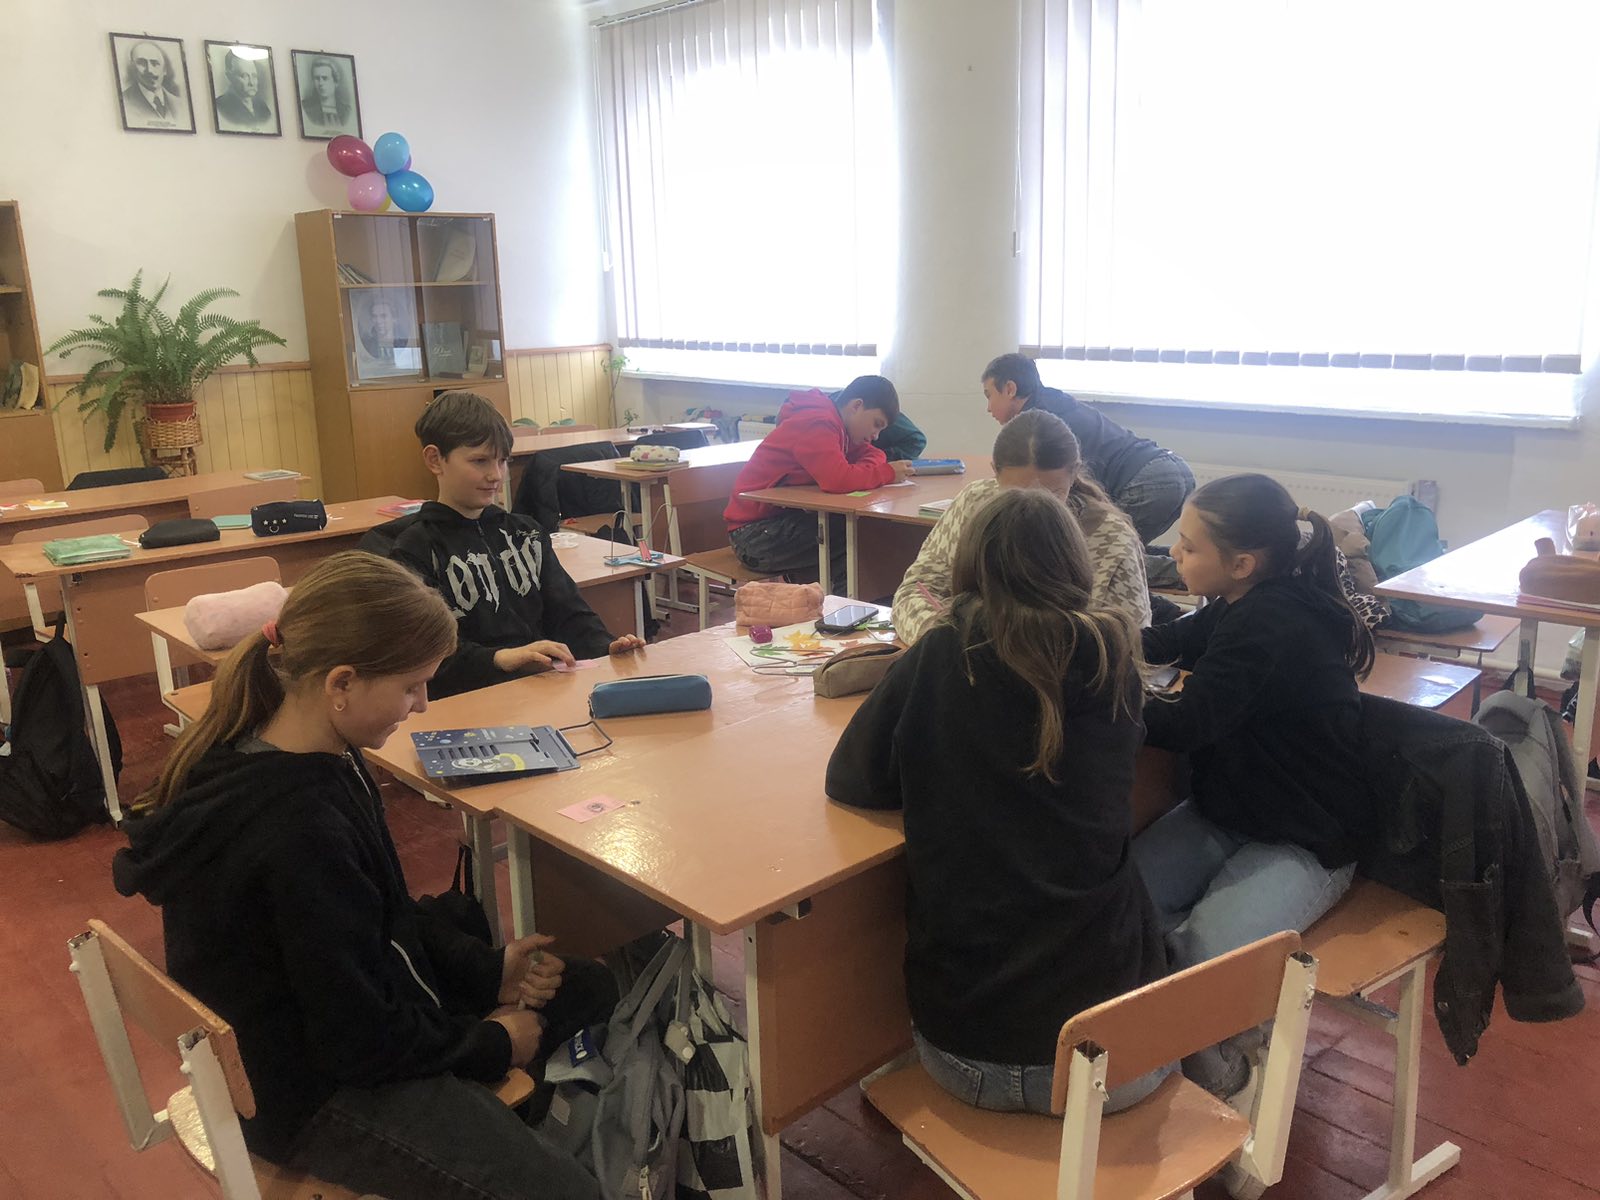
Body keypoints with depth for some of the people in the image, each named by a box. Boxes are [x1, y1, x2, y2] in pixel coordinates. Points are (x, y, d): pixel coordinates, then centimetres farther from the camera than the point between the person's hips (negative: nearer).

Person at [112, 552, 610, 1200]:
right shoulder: (299, 835, -35)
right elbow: (367, 1042, -25)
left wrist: (488, 968, -1)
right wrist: (493, 1045, -9)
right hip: (312, 1094, -9)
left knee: (594, 991, 12)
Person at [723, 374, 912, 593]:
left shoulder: (835, 422, 11)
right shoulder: (816, 423, -20)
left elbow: (871, 454, 15)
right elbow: (837, 480, -34)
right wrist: (888, 473, -19)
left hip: (784, 518, 10)